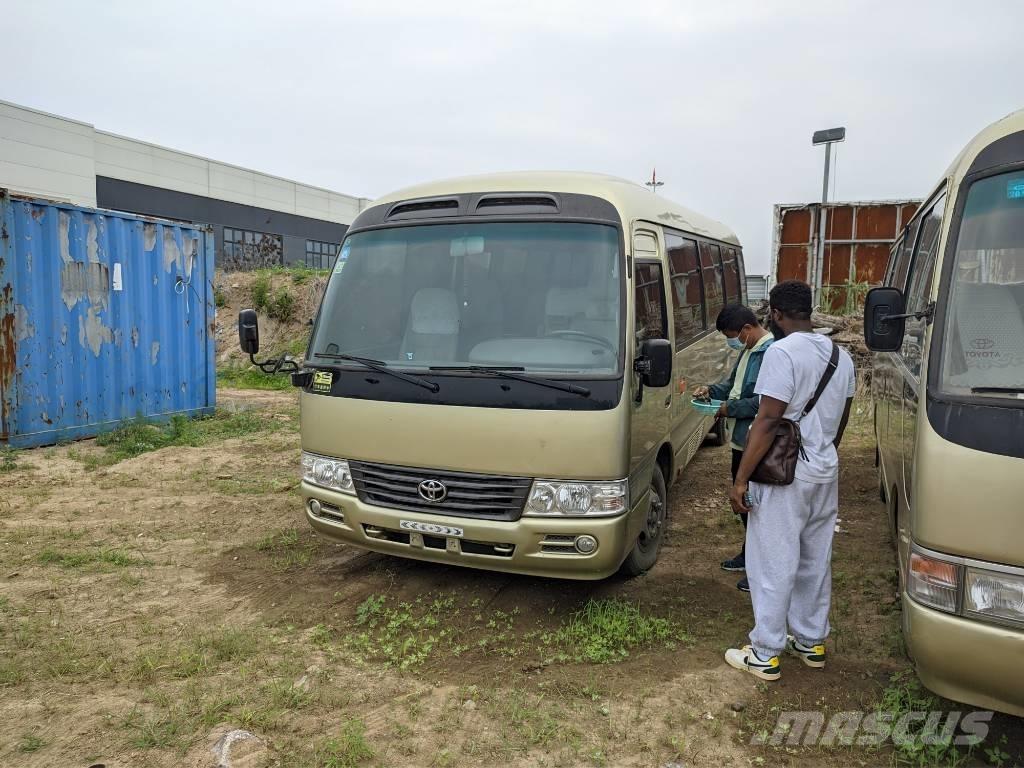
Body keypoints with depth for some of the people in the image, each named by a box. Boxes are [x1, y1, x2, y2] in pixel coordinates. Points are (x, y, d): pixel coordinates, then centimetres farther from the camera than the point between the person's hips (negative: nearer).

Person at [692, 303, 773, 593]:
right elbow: (733, 383, 24)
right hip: (741, 441, 10)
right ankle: (749, 555, 38)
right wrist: (712, 390, 6)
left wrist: (731, 408, -17)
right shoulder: (748, 351, 11)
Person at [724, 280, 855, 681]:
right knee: (816, 561, 18)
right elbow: (842, 418, 16)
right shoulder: (840, 355, 8)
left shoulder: (782, 352, -18)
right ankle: (812, 642, 31)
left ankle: (765, 655, 10)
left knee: (773, 565, 1)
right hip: (826, 473, 8)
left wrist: (741, 479, -19)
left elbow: (767, 421, -22)